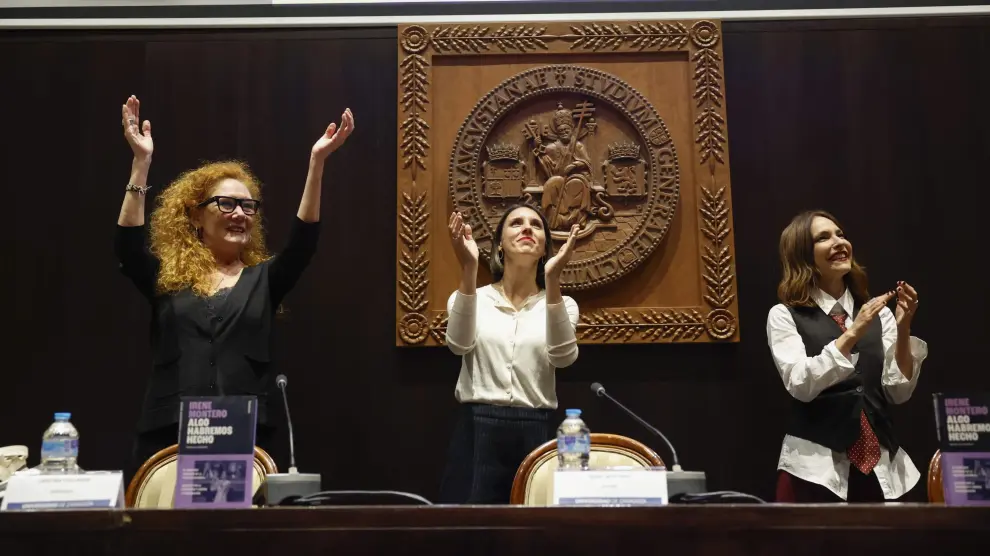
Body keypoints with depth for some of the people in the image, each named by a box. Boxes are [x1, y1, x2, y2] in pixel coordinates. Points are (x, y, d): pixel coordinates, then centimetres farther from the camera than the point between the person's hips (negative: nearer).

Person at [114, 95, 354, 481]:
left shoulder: (264, 279, 9)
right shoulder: (167, 278, 9)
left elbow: (303, 241, -5)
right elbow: (127, 245, -8)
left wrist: (316, 161, -15)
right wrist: (141, 161, -14)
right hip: (168, 435, 0)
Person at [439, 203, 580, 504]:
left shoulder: (562, 304, 6)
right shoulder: (472, 299, 6)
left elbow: (562, 355, -15)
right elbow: (459, 344, -15)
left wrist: (552, 279, -25)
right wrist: (468, 269, -25)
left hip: (535, 434, 1)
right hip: (477, 432, -1)